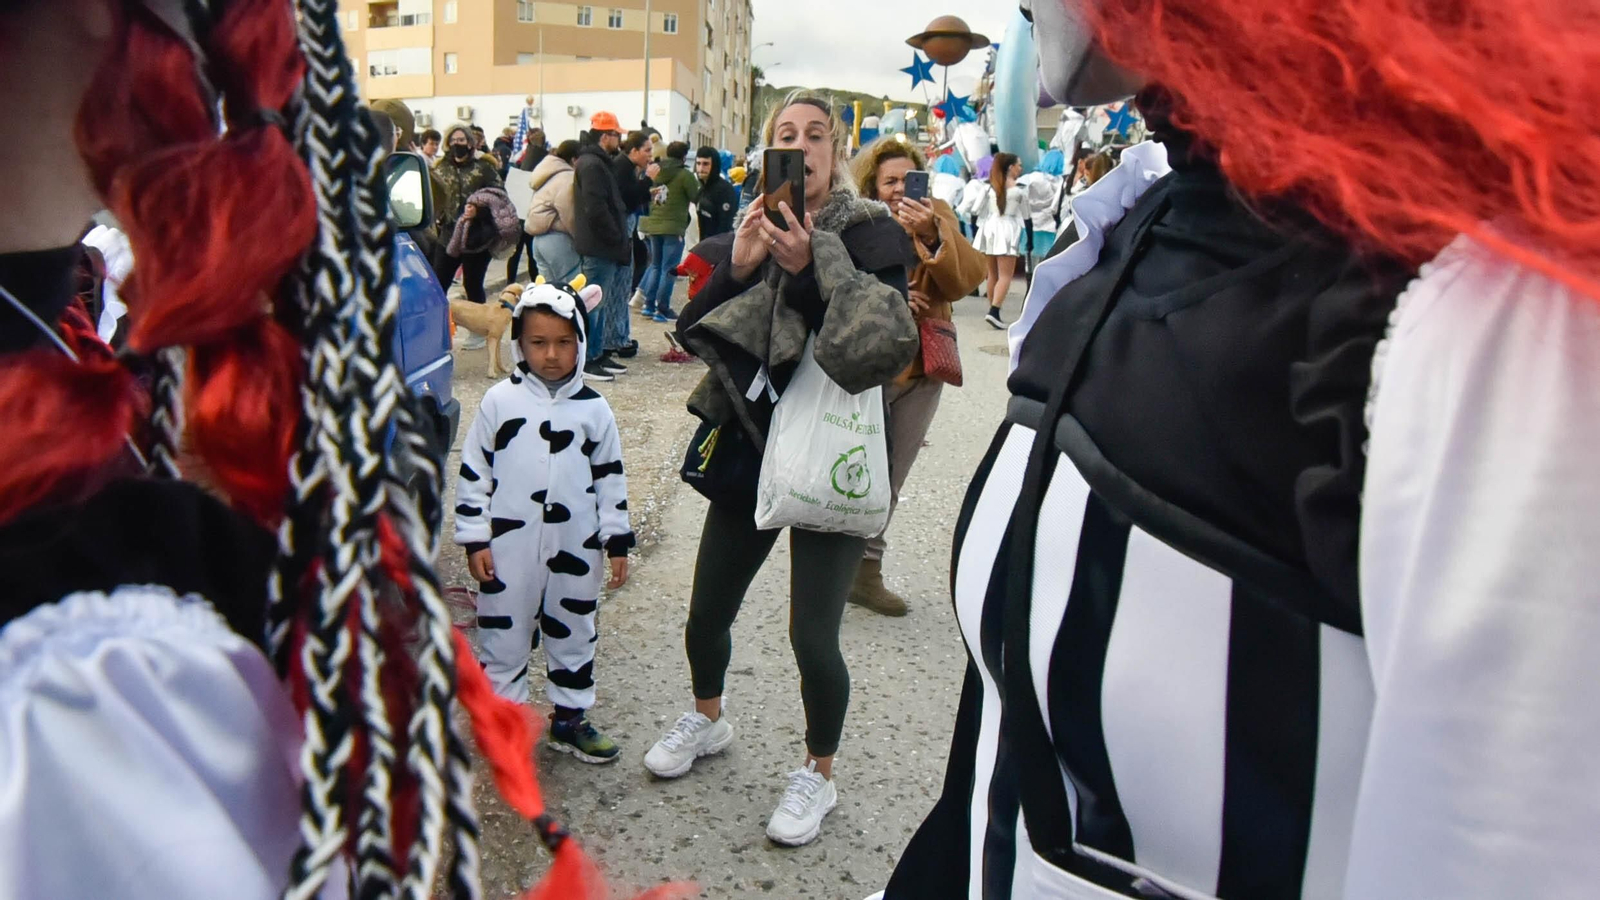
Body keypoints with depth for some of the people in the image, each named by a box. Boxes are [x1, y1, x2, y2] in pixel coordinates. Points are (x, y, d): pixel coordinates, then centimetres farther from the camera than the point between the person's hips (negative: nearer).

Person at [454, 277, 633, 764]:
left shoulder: (593, 408, 1)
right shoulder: (500, 400, -3)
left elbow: (610, 476, 6)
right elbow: (472, 472, -1)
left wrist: (617, 540, 4)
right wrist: (474, 540, -4)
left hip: (574, 546, 2)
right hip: (509, 546, -2)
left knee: (573, 634, 14)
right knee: (504, 635, 8)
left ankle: (570, 719, 30)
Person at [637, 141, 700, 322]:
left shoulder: (656, 171, 7)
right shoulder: (685, 175, -10)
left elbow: (648, 196, 13)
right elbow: (696, 198, -4)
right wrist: (699, 185, 13)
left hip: (654, 224, 6)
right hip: (673, 227, -6)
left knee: (656, 265, 17)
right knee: (669, 269, -1)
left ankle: (649, 304, 16)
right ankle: (662, 309, 0)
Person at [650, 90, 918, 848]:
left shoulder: (869, 235, -7)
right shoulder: (745, 231, 5)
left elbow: (881, 347, -20)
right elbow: (692, 332, -1)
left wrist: (809, 269, -26)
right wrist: (737, 269, -16)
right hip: (748, 449, 4)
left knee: (812, 637, -3)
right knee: (706, 617, 12)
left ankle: (818, 774, 24)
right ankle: (708, 719, 44)